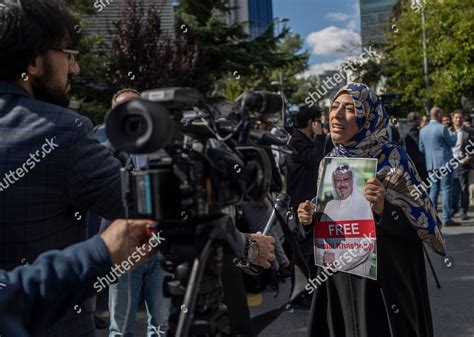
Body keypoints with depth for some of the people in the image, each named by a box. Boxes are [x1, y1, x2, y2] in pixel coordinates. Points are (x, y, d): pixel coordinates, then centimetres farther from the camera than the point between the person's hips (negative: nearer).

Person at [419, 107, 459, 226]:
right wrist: (454, 134, 15)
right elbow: (452, 143, -3)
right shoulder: (442, 128, -12)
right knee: (447, 190, -3)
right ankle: (447, 218, -4)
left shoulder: (423, 130, 8)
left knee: (433, 190, 12)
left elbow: (421, 148, 13)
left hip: (431, 164, 6)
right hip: (444, 163, -6)